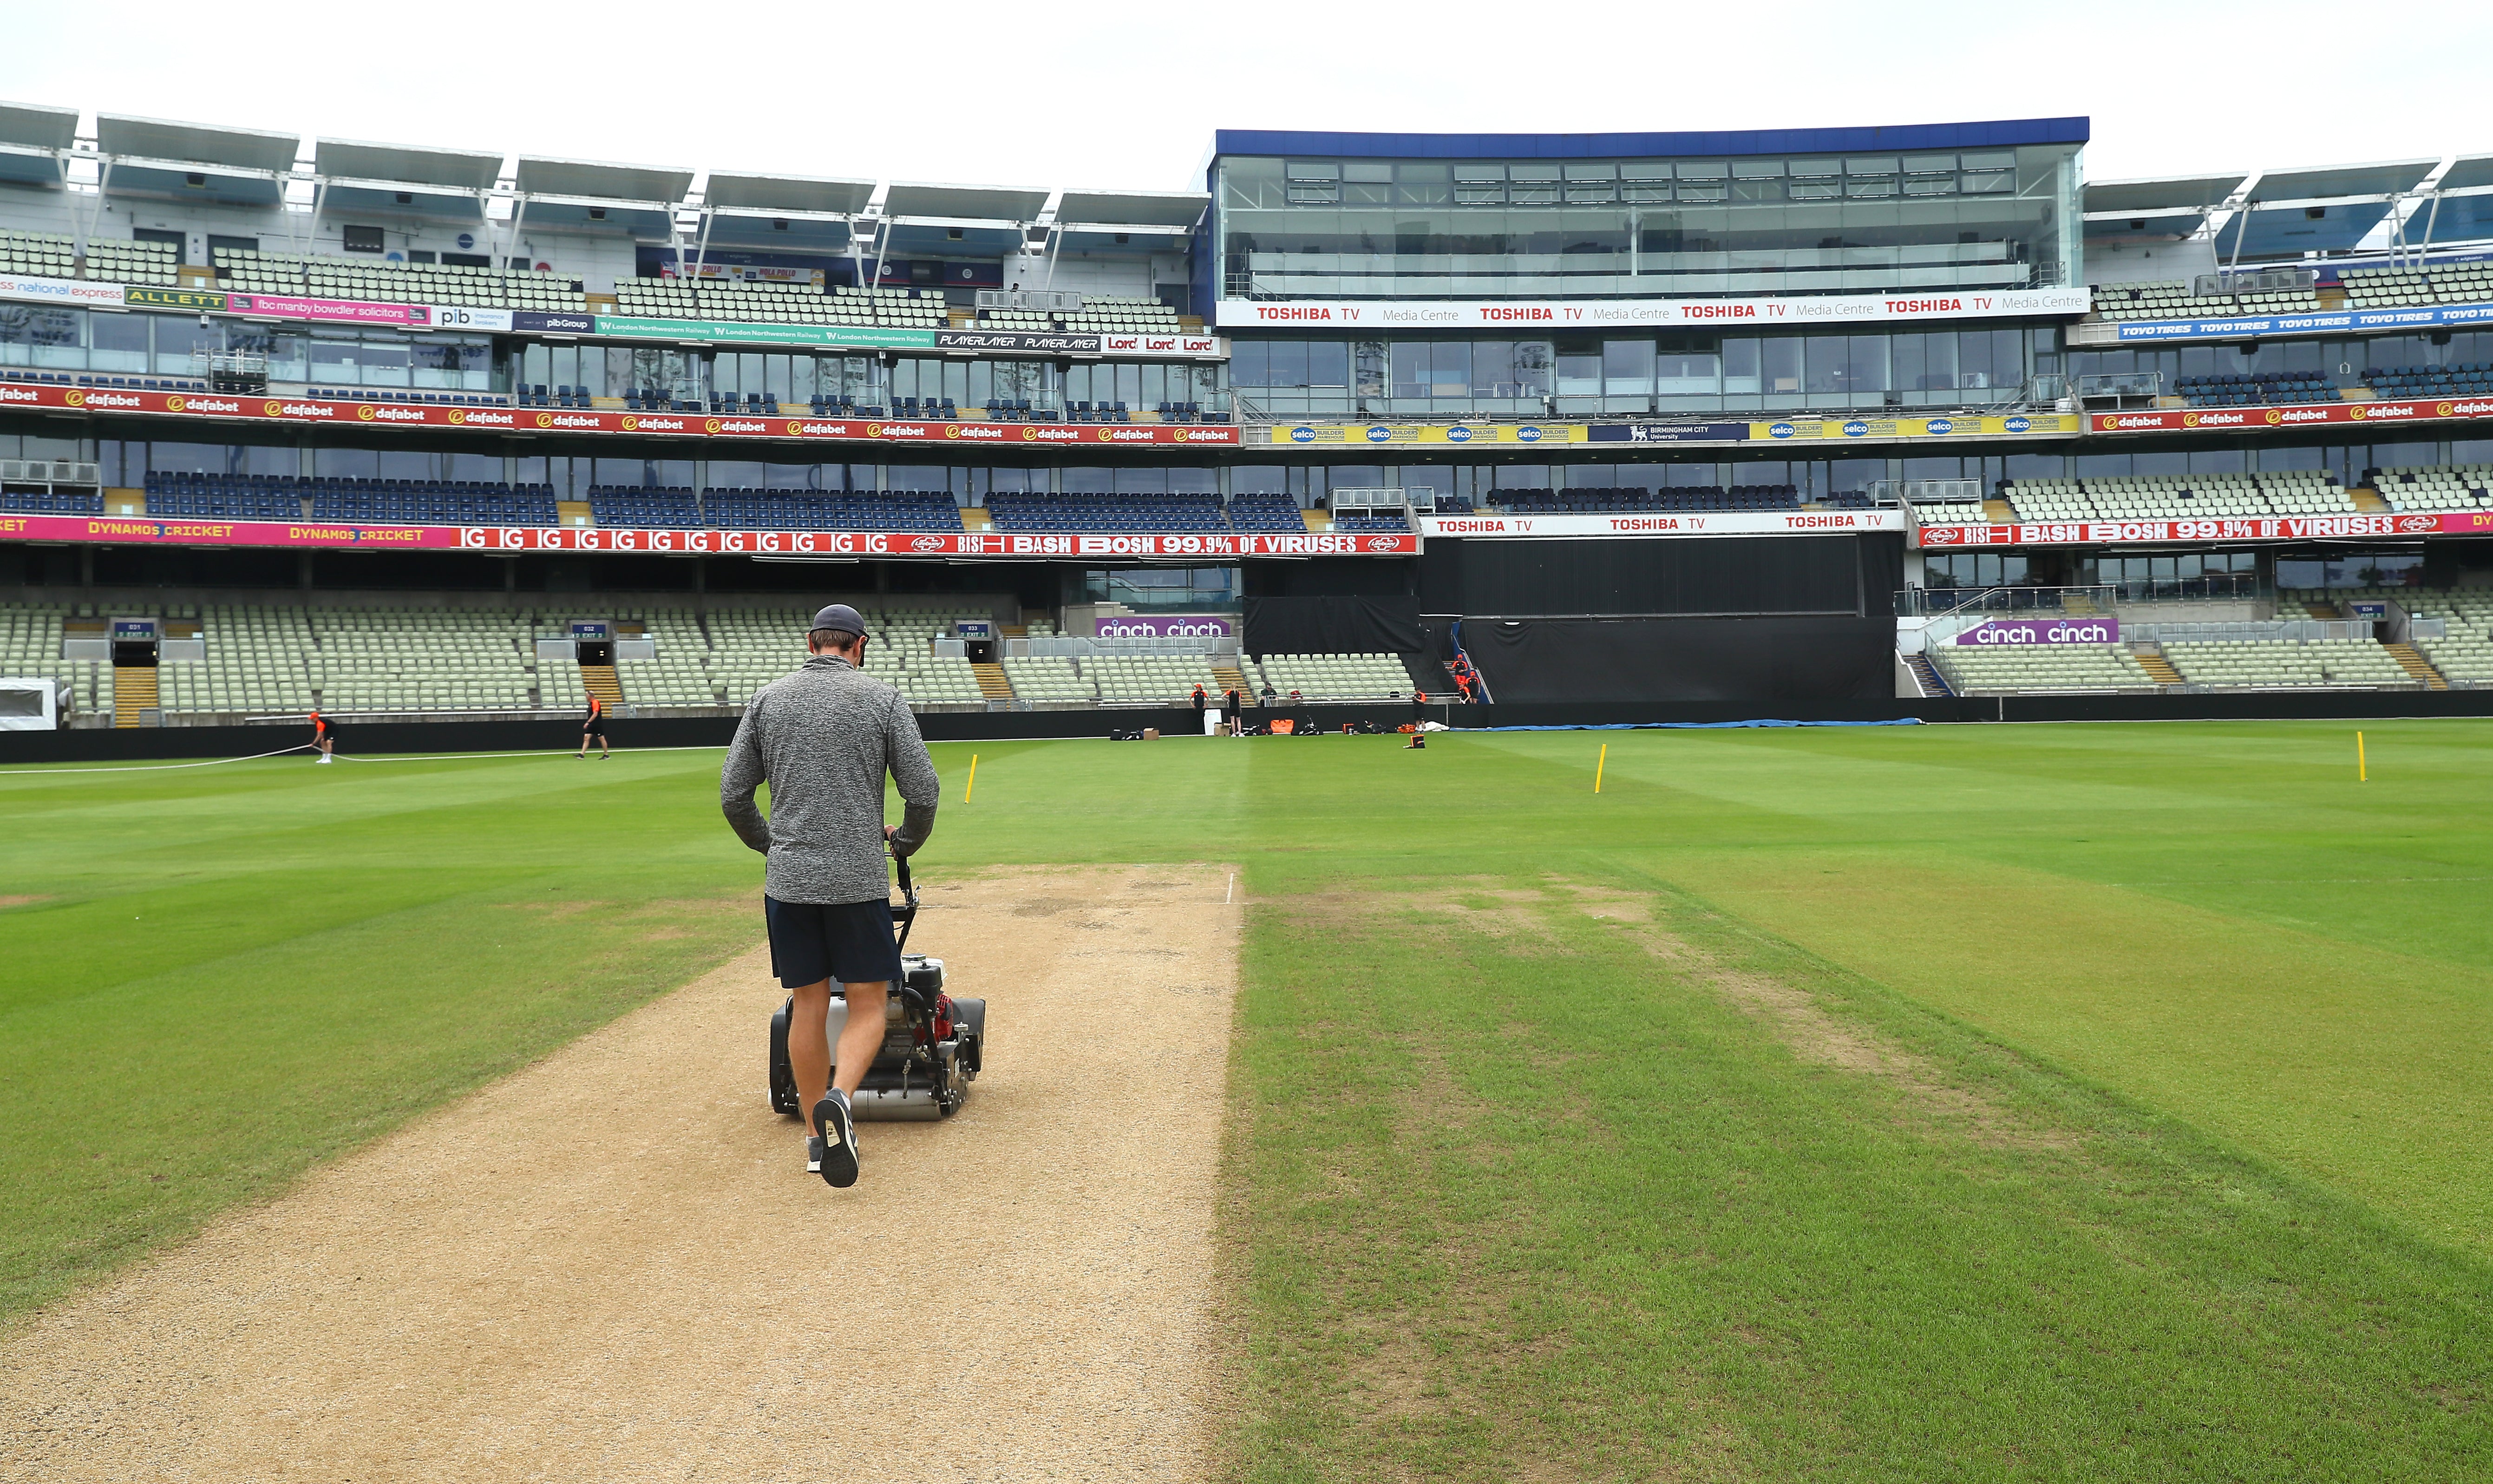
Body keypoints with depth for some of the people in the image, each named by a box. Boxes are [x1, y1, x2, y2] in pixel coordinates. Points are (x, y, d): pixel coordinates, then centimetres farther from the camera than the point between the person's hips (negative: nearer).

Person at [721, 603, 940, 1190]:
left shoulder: (767, 699, 7)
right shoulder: (881, 698, 0)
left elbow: (734, 795, 7)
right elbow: (922, 791, -2)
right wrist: (906, 842, 18)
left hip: (788, 879, 3)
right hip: (859, 879, -3)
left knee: (808, 1005, 12)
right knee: (868, 1004, 5)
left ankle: (818, 1136, 19)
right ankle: (839, 1099, -20)